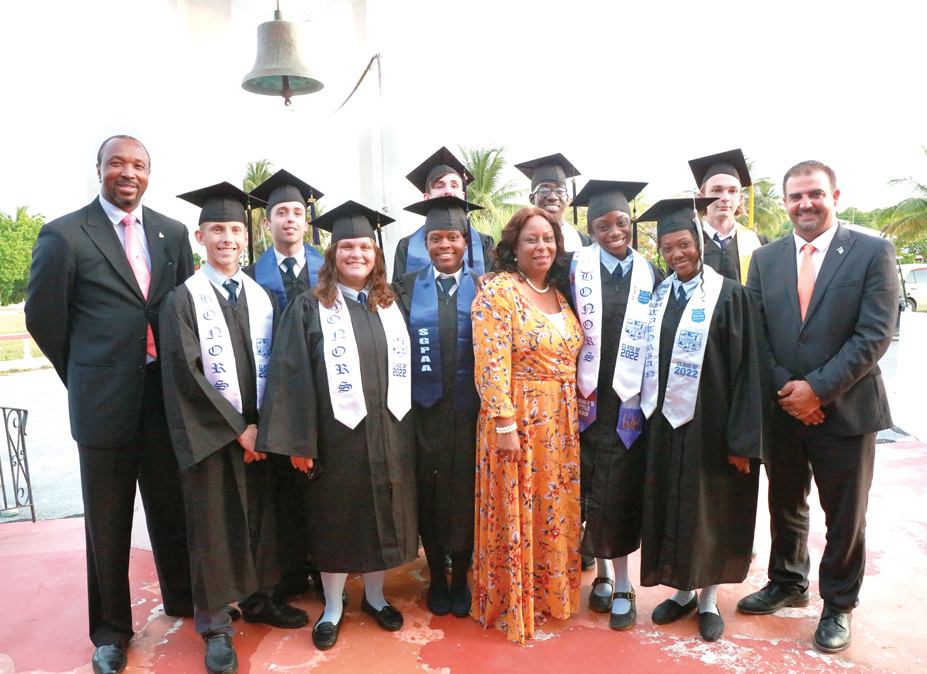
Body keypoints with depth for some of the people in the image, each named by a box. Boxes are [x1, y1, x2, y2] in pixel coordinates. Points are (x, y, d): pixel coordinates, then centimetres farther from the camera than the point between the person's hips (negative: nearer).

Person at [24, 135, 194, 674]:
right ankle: (111, 628, 31)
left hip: (166, 396, 3)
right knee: (107, 524, 11)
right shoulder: (64, 235, -5)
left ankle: (182, 596, 39)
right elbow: (43, 316, 0)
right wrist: (84, 377, 7)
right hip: (104, 402, -3)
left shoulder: (173, 233, 6)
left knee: (172, 508, 16)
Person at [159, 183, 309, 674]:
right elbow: (185, 374, -11)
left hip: (258, 431, 4)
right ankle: (215, 626, 20)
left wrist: (263, 424, -5)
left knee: (260, 517, 11)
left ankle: (258, 598, 31)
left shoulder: (262, 297, 8)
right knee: (214, 524, 4)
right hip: (209, 434, -4)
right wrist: (237, 428, -13)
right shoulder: (183, 300, -5)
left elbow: (273, 367, 7)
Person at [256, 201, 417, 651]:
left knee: (382, 514, 13)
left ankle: (374, 596, 35)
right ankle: (333, 608, 29)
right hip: (337, 435, -3)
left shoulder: (391, 306, 9)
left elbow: (406, 368, 11)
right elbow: (292, 376, -8)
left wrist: (408, 427, 5)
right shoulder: (309, 308, -3)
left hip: (389, 433, 4)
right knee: (335, 520, 9)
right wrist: (299, 441, -14)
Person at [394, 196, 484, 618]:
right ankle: (437, 578, 30)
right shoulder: (407, 288, 5)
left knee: (466, 494, 8)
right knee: (428, 496, 9)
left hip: (469, 410, 0)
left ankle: (461, 579, 29)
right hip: (423, 409, 1)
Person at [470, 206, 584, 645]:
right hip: (516, 422, -7)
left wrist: (575, 415, 10)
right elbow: (491, 364, -18)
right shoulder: (498, 292, -11)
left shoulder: (559, 296, 12)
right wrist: (504, 424, -22)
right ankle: (512, 605, 23)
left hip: (561, 424, 7)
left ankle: (549, 592, 35)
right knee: (515, 513, 5)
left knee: (555, 510, 16)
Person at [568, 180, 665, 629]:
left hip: (629, 403, 1)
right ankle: (602, 571, 27)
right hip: (586, 401, 0)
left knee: (621, 493, 2)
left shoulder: (651, 275, 5)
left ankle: (622, 584, 18)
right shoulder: (576, 268, -1)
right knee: (592, 490, 7)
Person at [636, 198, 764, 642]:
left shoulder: (729, 295, -8)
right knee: (668, 508, 14)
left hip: (709, 424, -4)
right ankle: (683, 590, 34)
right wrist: (647, 414, 3)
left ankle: (708, 599, 30)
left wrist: (741, 439, -14)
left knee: (709, 510, 9)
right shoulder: (657, 296, 6)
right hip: (663, 422, 5)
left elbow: (745, 368, -10)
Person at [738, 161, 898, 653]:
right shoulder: (765, 258, 4)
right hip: (782, 410, 3)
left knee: (845, 516, 11)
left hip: (845, 410, -3)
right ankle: (788, 584, 40)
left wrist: (819, 389, -18)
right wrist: (785, 388, -11)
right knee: (785, 504, 18)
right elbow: (755, 333, 1)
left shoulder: (872, 252, -6)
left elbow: (875, 333, -13)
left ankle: (838, 604, 32)